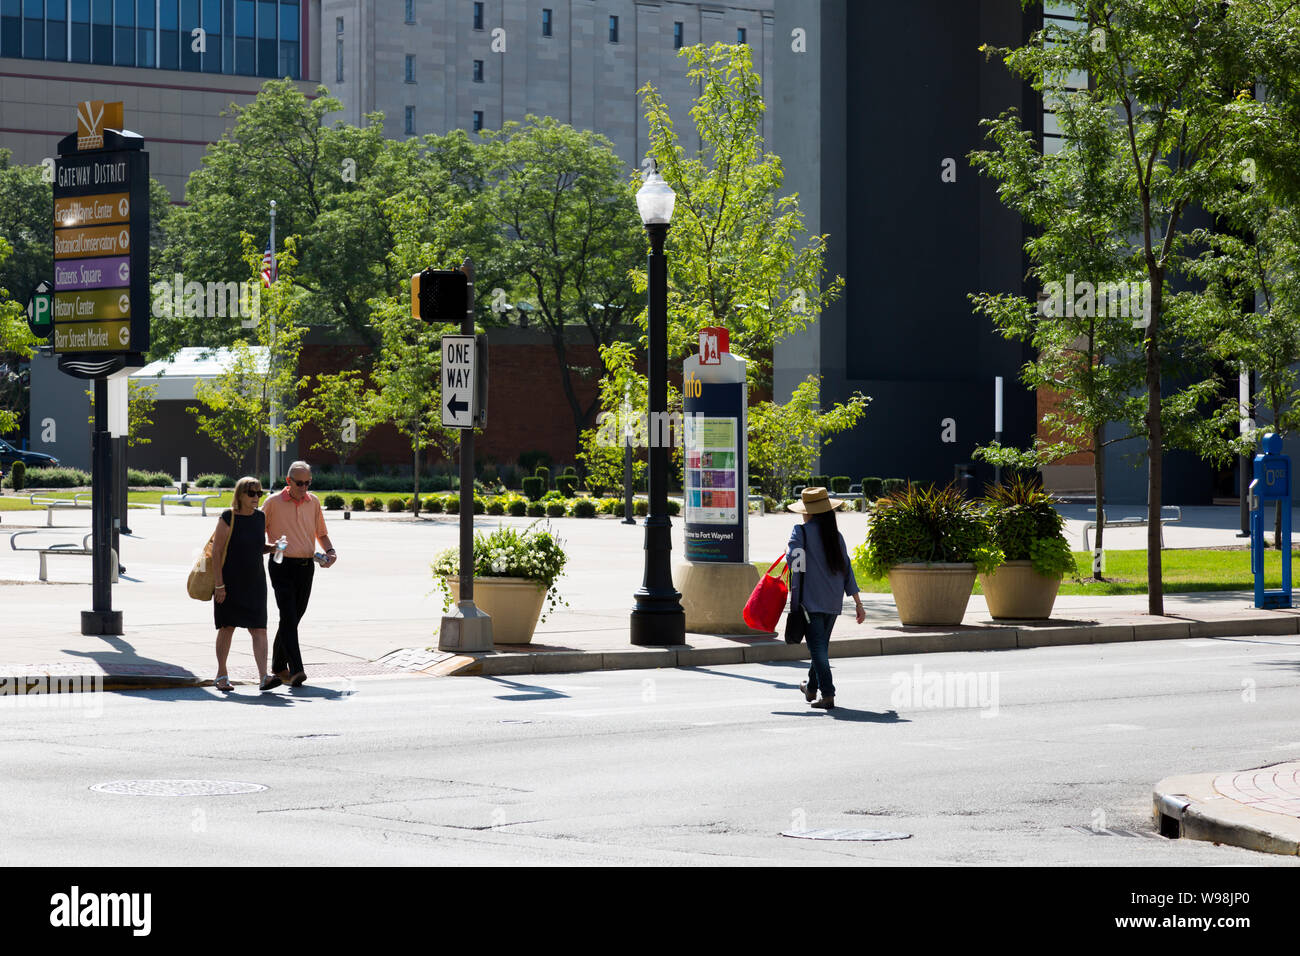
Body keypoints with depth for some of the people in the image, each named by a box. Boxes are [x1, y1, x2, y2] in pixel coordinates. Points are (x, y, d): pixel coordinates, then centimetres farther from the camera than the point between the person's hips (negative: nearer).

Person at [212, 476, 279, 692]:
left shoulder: (260, 517, 7)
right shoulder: (228, 518, -11)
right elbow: (216, 552, -12)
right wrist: (219, 584, -16)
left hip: (255, 583, 4)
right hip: (230, 583, -4)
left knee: (259, 629, -6)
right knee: (227, 628, 7)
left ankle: (264, 677, -13)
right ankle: (222, 675, 22)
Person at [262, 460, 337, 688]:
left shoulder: (314, 502, 11)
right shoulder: (273, 502, -1)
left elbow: (321, 533, 21)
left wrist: (331, 552, 3)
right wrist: (269, 547, -16)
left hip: (306, 566, 4)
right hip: (282, 566, -4)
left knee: (293, 618, 10)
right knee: (289, 618, -14)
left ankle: (279, 667, 25)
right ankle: (296, 670, -22)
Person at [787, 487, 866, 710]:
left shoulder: (801, 532, -7)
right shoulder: (836, 535, 7)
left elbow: (792, 559, -20)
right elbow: (846, 570, 8)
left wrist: (788, 548, 5)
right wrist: (858, 603, 10)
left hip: (811, 600, -5)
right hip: (833, 601, 5)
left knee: (818, 647, -4)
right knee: (822, 644, 18)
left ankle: (827, 694, -13)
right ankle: (811, 688, 34)